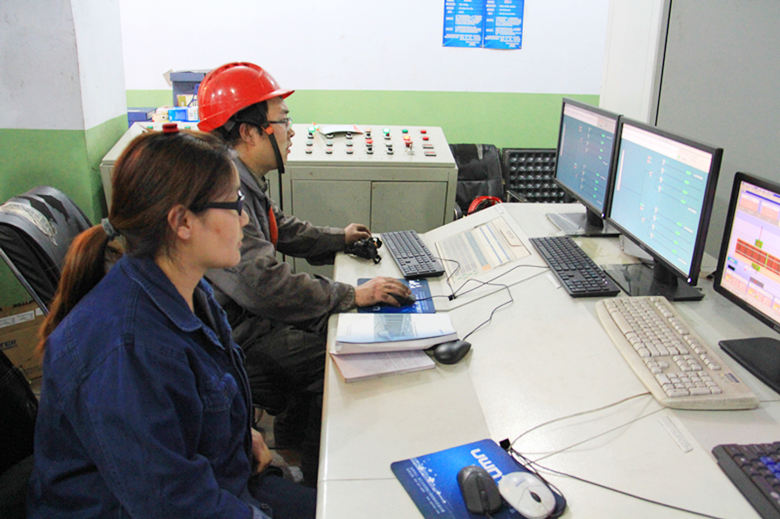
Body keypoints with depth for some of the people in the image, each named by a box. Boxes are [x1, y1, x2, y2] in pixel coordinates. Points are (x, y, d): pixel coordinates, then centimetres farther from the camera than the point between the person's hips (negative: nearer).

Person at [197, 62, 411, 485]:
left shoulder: (242, 180, 6)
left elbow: (280, 229, 23)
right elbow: (264, 284, -35)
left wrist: (337, 238, 26)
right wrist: (353, 296, -29)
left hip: (242, 313, 10)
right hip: (229, 335, -10)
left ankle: (290, 437, 28)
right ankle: (317, 482, 10)